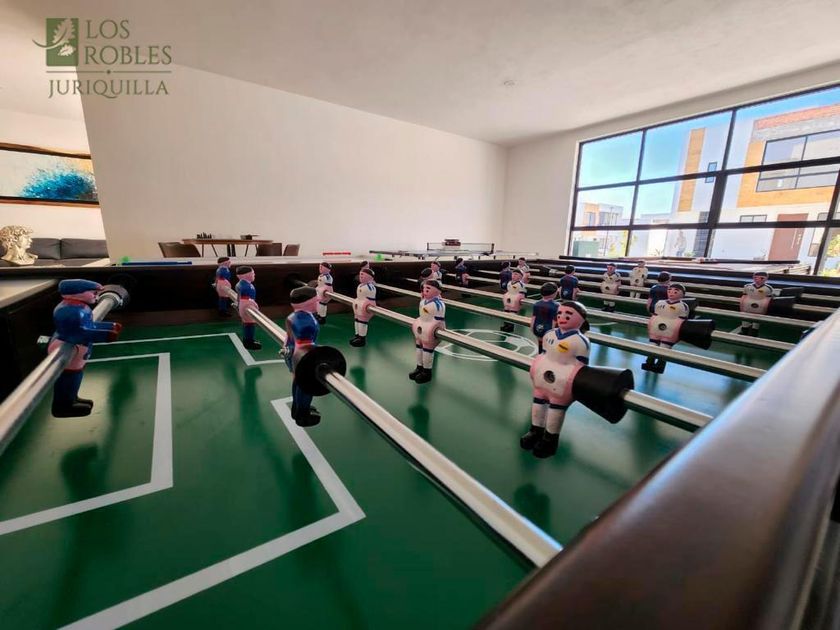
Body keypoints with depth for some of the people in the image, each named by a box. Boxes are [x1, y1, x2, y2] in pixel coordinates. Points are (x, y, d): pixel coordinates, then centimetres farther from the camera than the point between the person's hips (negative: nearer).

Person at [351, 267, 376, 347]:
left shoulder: (370, 287, -23)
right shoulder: (361, 285, 9)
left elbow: (371, 299, -24)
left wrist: (369, 307, -26)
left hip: (364, 307, -11)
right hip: (358, 306, 11)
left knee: (362, 322, -3)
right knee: (357, 320, 18)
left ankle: (362, 339, 7)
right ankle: (357, 335, 32)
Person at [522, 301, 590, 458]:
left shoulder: (580, 341, -21)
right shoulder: (549, 334, -4)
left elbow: (581, 365, -16)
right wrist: (537, 370, 13)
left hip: (562, 382, -6)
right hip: (542, 378, 7)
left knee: (556, 408, 10)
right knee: (538, 402, 18)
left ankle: (550, 439, 30)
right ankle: (536, 431, 39)